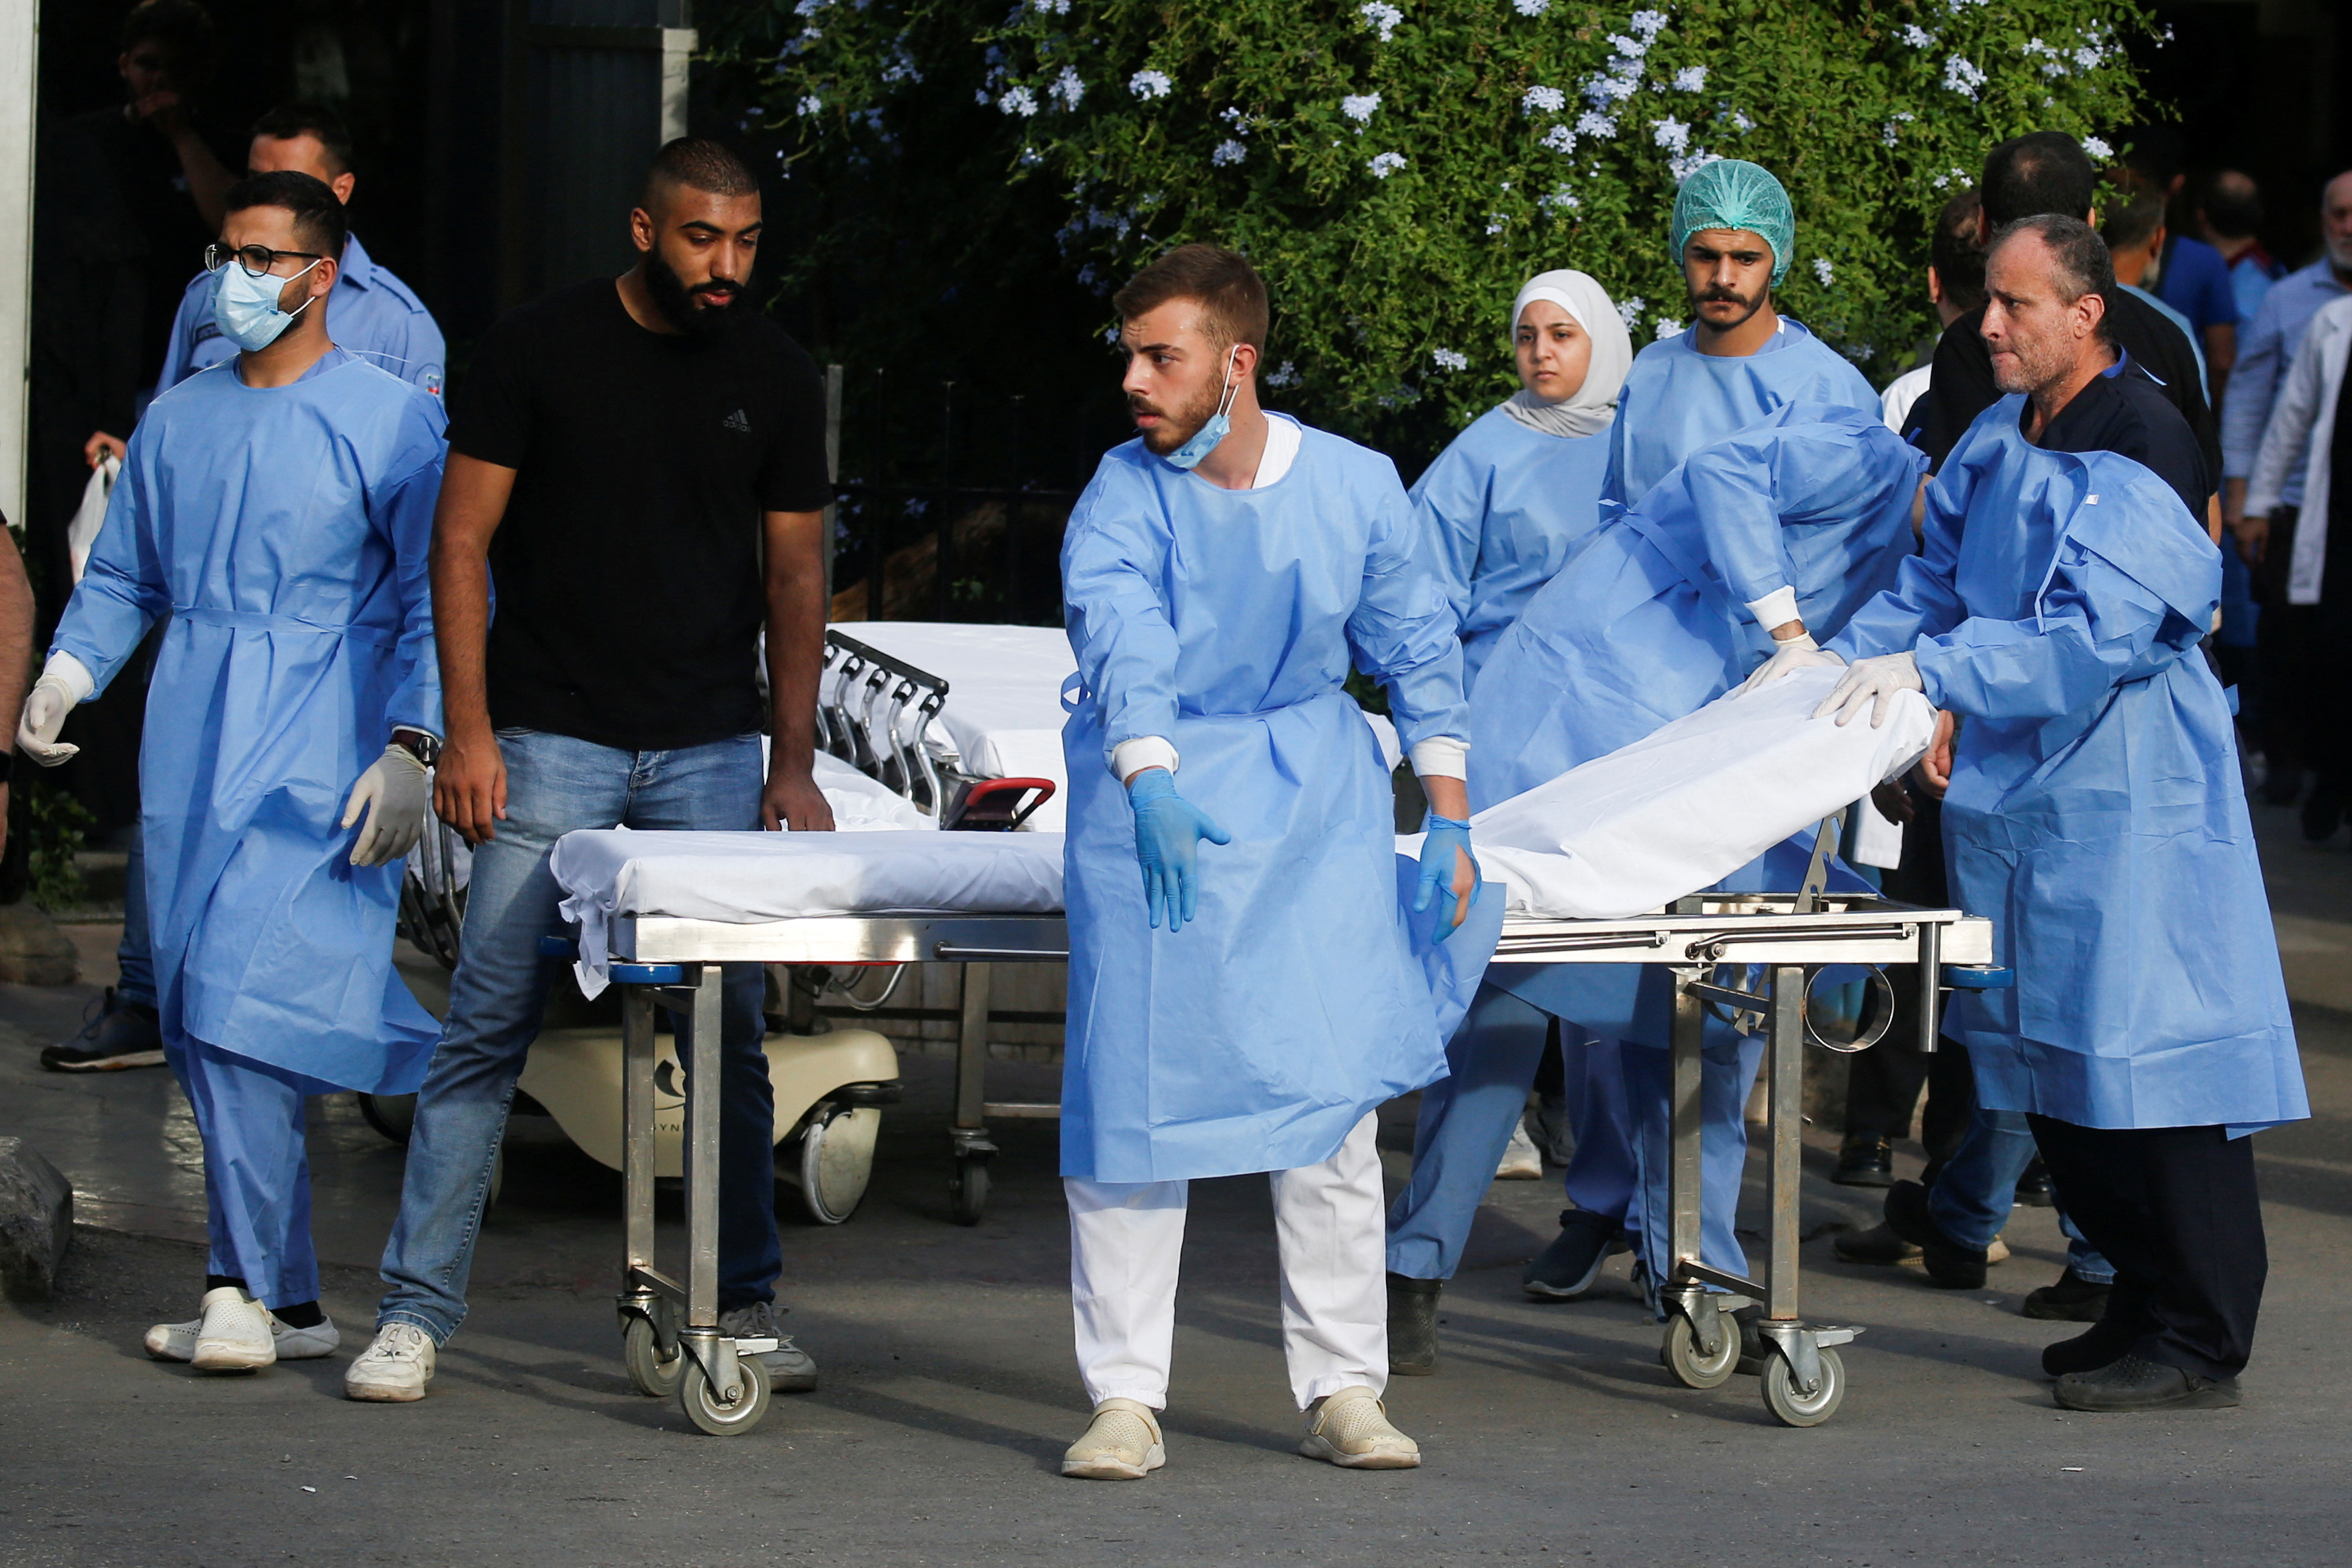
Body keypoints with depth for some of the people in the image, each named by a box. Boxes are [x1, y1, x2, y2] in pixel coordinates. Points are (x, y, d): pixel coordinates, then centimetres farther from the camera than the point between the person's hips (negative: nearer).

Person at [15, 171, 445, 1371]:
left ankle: (248, 1289, -13)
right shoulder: (177, 421, 16)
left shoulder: (391, 421, 0)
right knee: (203, 1033, 4)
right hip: (190, 763, 6)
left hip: (317, 769, -6)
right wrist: (69, 671, 6)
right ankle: (288, 1299, 10)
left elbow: (436, 600, -2)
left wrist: (408, 747, -11)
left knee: (246, 1010, -17)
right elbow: (123, 575, 23)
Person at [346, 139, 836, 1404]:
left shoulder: (774, 376, 6)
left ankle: (743, 1304, 14)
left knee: (729, 1034, 4)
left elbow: (795, 574, 10)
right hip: (548, 740, -3)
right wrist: (467, 730, -8)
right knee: (488, 1024, -4)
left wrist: (795, 763, 4)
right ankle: (416, 1312, 0)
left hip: (711, 750, 3)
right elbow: (463, 541, -1)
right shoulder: (539, 350, -2)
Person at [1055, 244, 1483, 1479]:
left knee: (1331, 1086, -2)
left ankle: (1341, 1390, 7)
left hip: (1310, 791, 2)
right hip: (1154, 793, -2)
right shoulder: (1126, 491, -12)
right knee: (1132, 1089, -6)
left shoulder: (1354, 485, -4)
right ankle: (1125, 1398, 1)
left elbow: (1418, 649, 8)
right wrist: (1151, 784, -47)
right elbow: (1118, 634, -29)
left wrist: (1451, 825, 7)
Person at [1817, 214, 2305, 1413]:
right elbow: (1935, 582, 18)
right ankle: (2145, 1301, 22)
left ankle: (2201, 1346, -4)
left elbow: (2092, 637, -24)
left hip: (2128, 786, -9)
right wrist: (1842, 661, 3)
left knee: (2144, 1048, -9)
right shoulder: (2000, 436, 10)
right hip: (2019, 778, 9)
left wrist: (1929, 673, -28)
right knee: (2048, 1052, 11)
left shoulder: (2139, 449, -15)